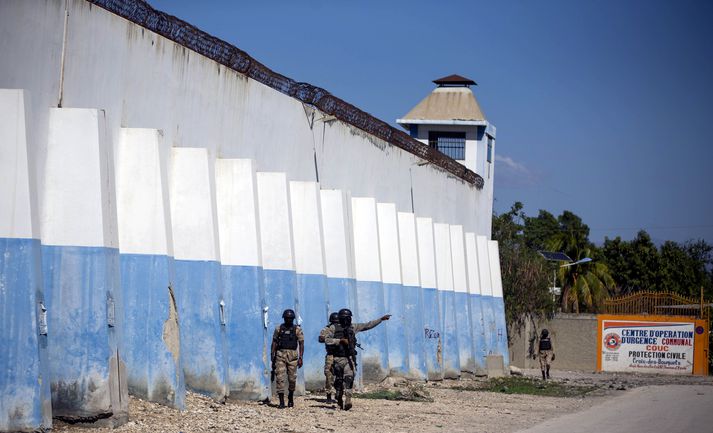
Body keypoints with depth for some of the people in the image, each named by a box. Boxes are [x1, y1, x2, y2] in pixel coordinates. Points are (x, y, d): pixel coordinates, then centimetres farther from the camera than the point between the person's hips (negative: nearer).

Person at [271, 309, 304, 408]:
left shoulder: (297, 329, 3)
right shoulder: (279, 329, 6)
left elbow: (301, 344, 1)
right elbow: (274, 343, 9)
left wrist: (300, 358, -7)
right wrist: (272, 357, 3)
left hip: (293, 355, 0)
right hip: (280, 355, 0)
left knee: (292, 378, 5)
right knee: (280, 378, -8)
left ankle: (291, 398, 28)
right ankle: (281, 402, -8)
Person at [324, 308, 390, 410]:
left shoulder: (353, 327, 9)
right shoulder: (334, 328, 1)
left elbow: (368, 325, 15)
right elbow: (327, 339, -7)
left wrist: (381, 319, 14)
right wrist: (340, 340, -16)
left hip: (349, 359, 1)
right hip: (338, 359, -1)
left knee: (349, 378, -17)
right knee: (338, 381, 6)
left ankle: (347, 401, -25)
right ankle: (339, 401, 22)